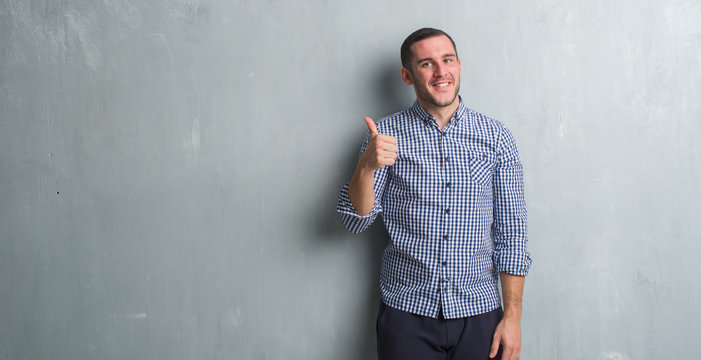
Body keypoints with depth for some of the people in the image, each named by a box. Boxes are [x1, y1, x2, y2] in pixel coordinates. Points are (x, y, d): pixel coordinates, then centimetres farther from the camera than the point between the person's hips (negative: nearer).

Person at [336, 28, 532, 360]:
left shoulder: (496, 137, 1)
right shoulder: (387, 133, 0)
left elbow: (511, 234, 1)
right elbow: (355, 221, -3)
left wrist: (512, 315, -4)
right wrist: (367, 166, -21)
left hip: (479, 312, 1)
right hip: (406, 310, -1)